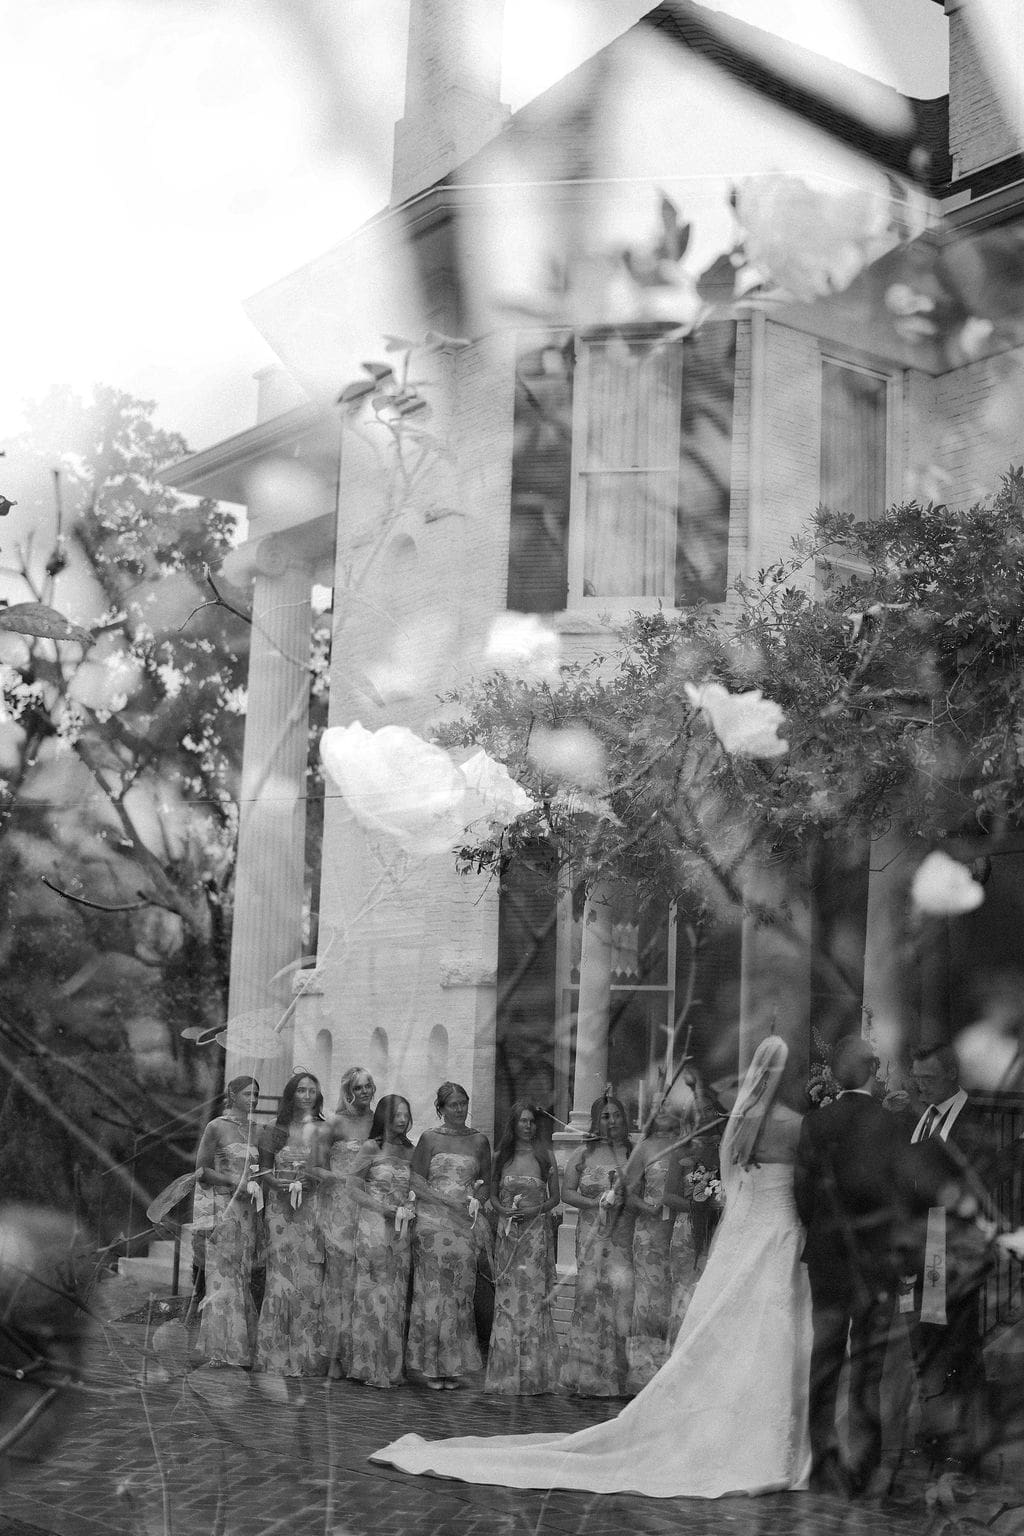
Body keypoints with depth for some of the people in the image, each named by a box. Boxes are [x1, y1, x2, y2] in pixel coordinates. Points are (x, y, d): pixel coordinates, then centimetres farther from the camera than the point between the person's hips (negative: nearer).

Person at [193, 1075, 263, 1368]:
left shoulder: (256, 1130, 13)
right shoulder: (216, 1127, -3)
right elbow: (201, 1171, -4)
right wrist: (234, 1182, -15)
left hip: (249, 1210, 5)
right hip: (223, 1209, -5)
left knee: (244, 1276, 4)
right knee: (223, 1276, -6)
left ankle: (242, 1349, 7)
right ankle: (219, 1351, -2)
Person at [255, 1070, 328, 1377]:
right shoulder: (278, 1130, 8)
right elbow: (264, 1170, 10)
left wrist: (304, 1183, -14)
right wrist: (284, 1185, -8)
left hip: (313, 1211, 0)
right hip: (281, 1210, 1)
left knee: (310, 1280, -3)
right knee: (281, 1279, -4)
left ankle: (308, 1357, 4)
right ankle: (278, 1357, 2)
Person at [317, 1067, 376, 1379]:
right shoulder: (335, 1124, -2)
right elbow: (317, 1168, -3)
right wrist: (347, 1178, -14)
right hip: (340, 1209, -4)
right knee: (340, 1280, -4)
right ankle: (336, 1356, 0)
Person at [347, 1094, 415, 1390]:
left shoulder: (411, 1152, 10)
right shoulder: (372, 1148, -3)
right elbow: (352, 1187, -5)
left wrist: (408, 1208, -8)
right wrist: (385, 1208, -12)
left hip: (401, 1230, 4)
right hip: (373, 1227, -4)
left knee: (397, 1295, 4)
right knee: (374, 1294, -3)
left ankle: (392, 1367, 10)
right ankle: (370, 1368, 3)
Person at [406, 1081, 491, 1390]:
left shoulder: (479, 1141, 10)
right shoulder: (429, 1139, 3)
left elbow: (486, 1183, 14)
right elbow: (416, 1182, -2)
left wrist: (475, 1202, -6)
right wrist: (449, 1201, -12)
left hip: (465, 1225, 2)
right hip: (432, 1222, -2)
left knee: (460, 1293, 0)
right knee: (432, 1292, -4)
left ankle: (455, 1365, 8)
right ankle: (431, 1364, 4)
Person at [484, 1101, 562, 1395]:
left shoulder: (545, 1156, 3)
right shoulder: (500, 1156, 7)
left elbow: (554, 1197, 5)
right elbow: (492, 1194, 12)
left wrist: (535, 1210, -12)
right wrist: (505, 1211, -8)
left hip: (536, 1232, -2)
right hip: (507, 1232, 2)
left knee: (533, 1296, -6)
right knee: (507, 1299, 1)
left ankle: (532, 1374, -1)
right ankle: (506, 1370, 9)